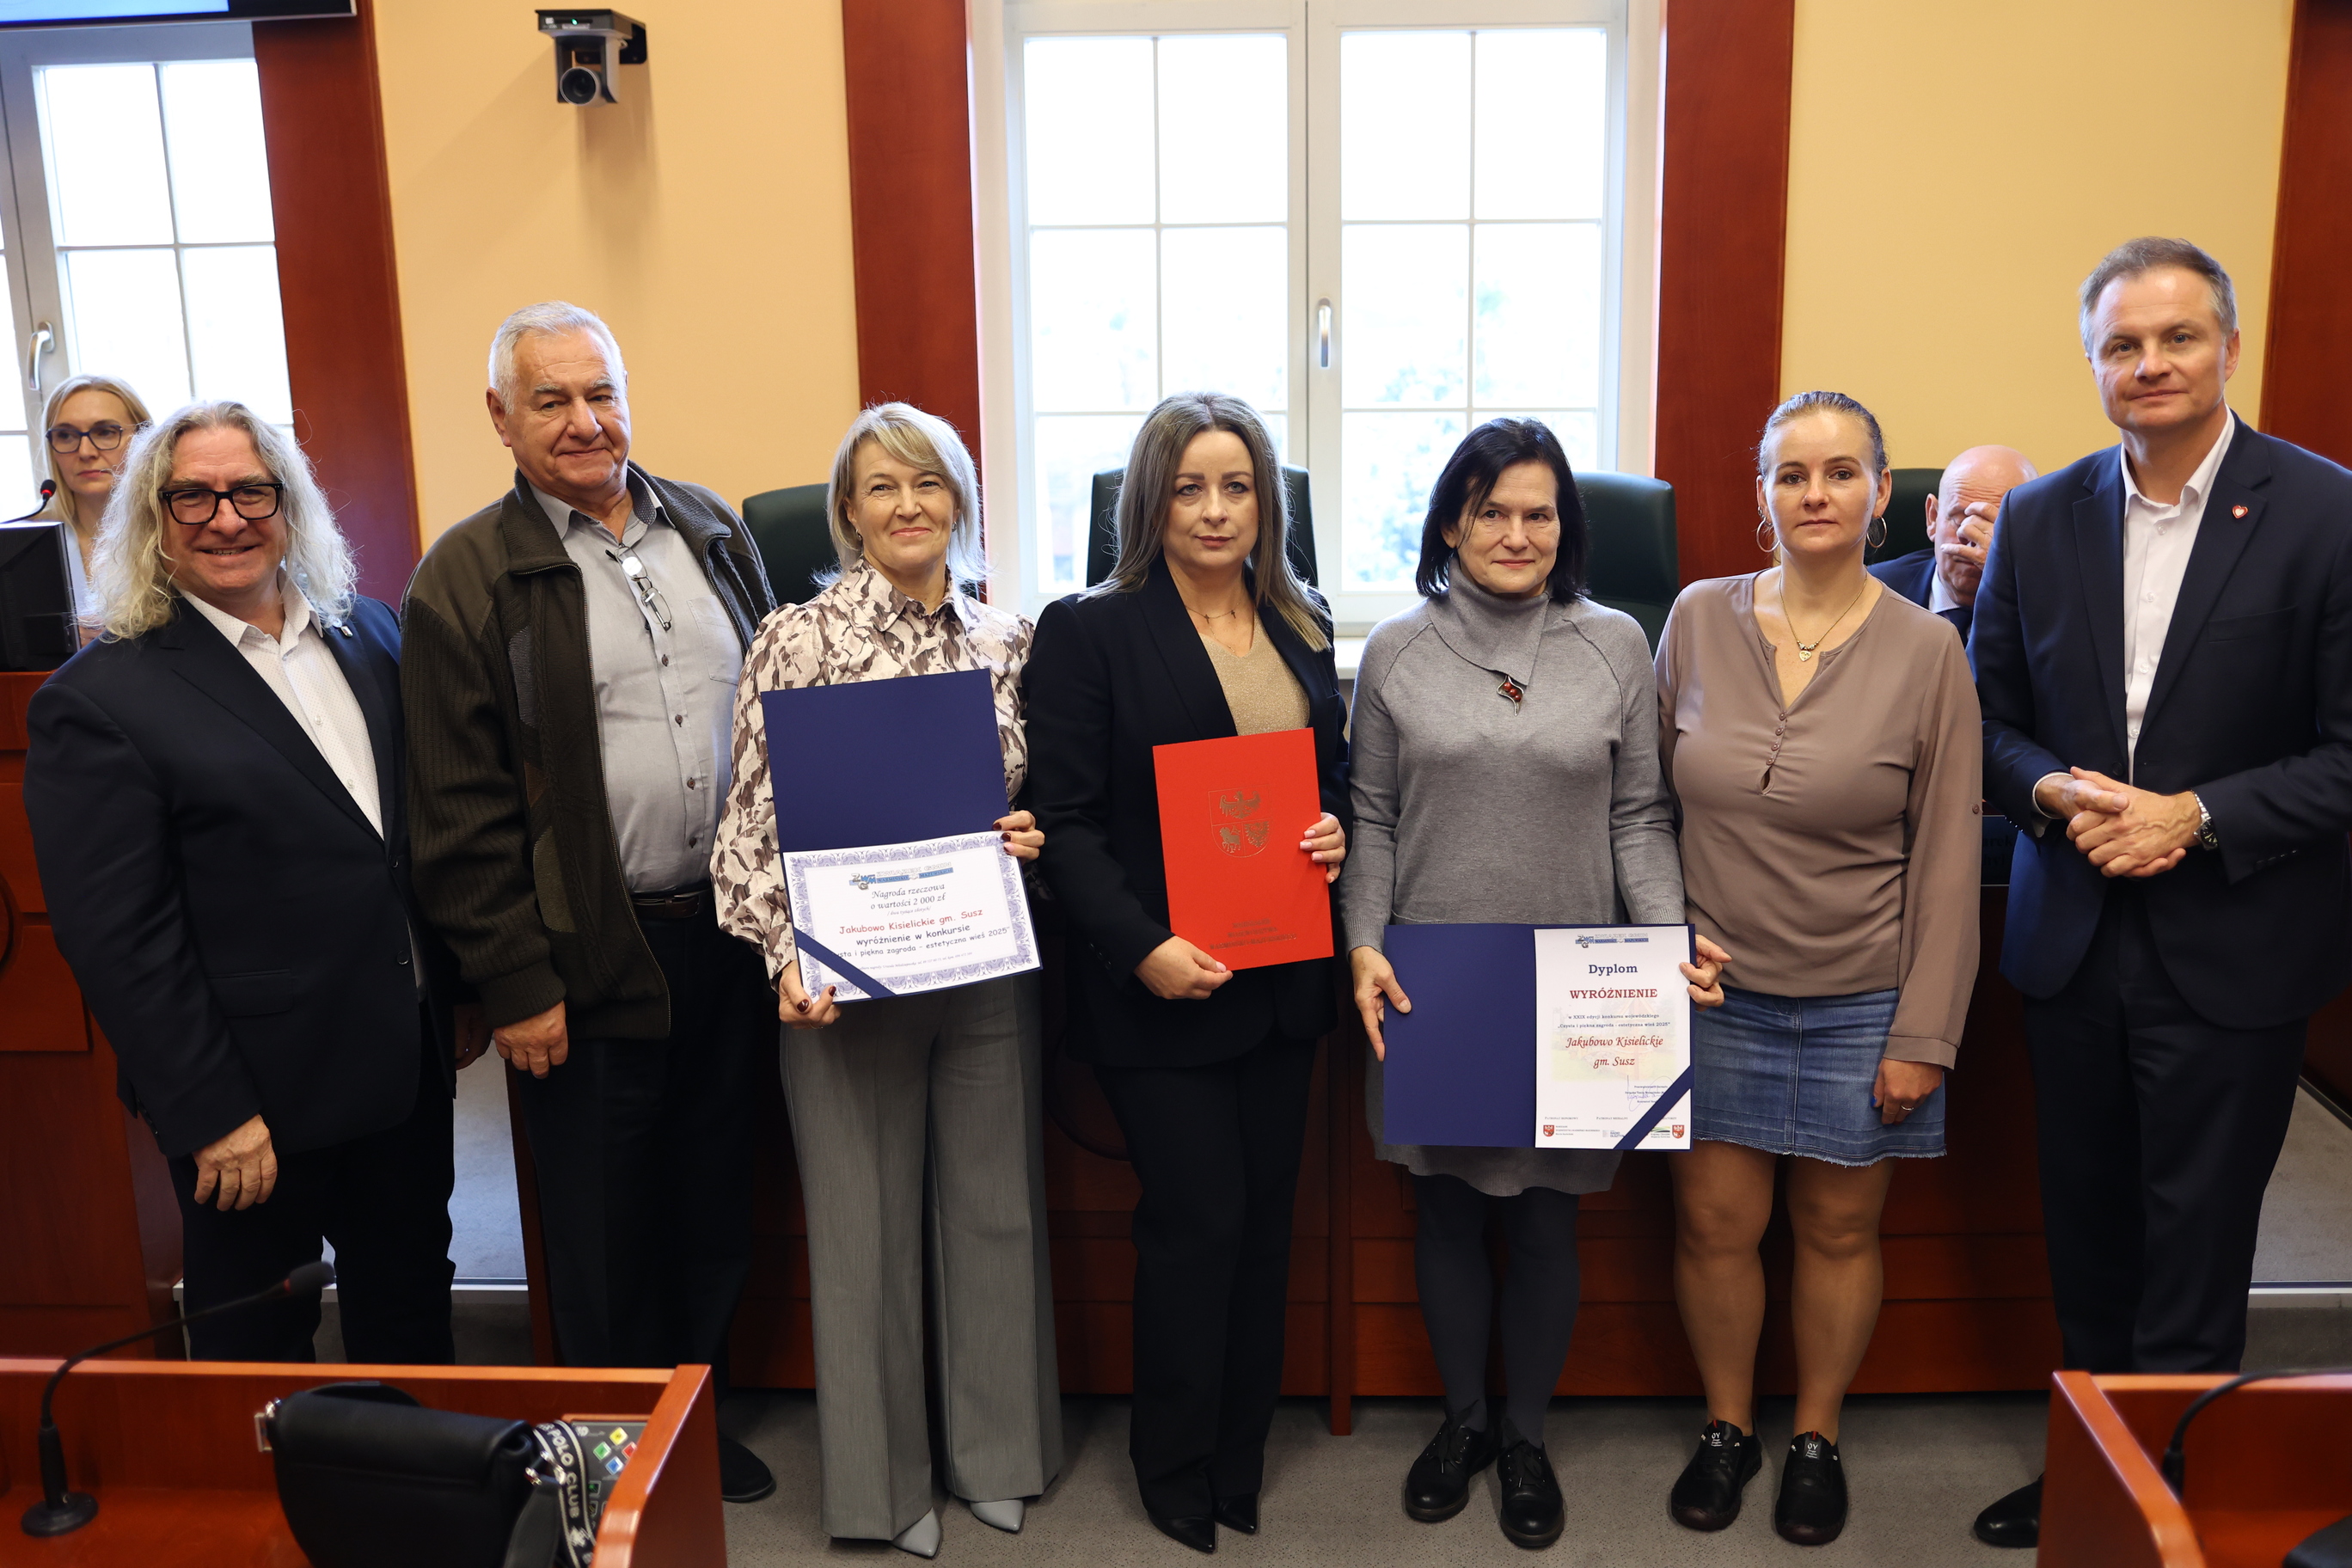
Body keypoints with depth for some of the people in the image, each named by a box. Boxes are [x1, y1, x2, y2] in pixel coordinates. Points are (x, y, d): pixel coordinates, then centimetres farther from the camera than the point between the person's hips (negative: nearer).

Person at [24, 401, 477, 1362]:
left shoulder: (371, 635, 5)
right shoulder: (100, 698, -12)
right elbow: (117, 937, -14)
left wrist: (463, 990, 12)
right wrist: (210, 1113, -16)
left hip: (408, 1062, 5)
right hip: (259, 1099, -5)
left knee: (412, 1309, 21)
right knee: (257, 1350, 14)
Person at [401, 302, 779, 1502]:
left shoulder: (709, 529, 7)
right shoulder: (465, 579, -7)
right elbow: (460, 811, -9)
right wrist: (515, 984, -12)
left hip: (728, 931, 5)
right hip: (588, 959, -4)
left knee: (712, 1199, 18)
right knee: (602, 1233, 10)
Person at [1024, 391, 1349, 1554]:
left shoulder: (1303, 627, 10)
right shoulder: (1090, 631, -7)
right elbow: (1067, 821, -10)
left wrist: (1336, 829, -2)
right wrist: (1141, 948, -21)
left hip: (1283, 975, 5)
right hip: (1160, 983, -5)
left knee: (1265, 1214, 12)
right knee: (1197, 1222, 1)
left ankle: (1241, 1458, 30)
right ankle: (1176, 1474, 23)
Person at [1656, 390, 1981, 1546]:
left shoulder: (1925, 652, -7)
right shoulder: (1697, 620, -1)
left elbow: (1946, 859, -4)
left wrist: (1923, 1036, -6)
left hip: (1858, 1002, -1)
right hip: (1715, 991, 1)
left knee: (1838, 1230, 11)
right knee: (1714, 1223, 7)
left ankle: (1816, 1438, 34)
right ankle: (1727, 1428, 31)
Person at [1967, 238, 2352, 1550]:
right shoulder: (2041, 519, 3)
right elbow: (1992, 719, 8)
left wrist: (2199, 816, -20)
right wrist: (2055, 793, -11)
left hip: (2232, 949, -4)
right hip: (2076, 938, 4)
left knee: (2192, 1254, 6)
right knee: (2087, 1232, 17)